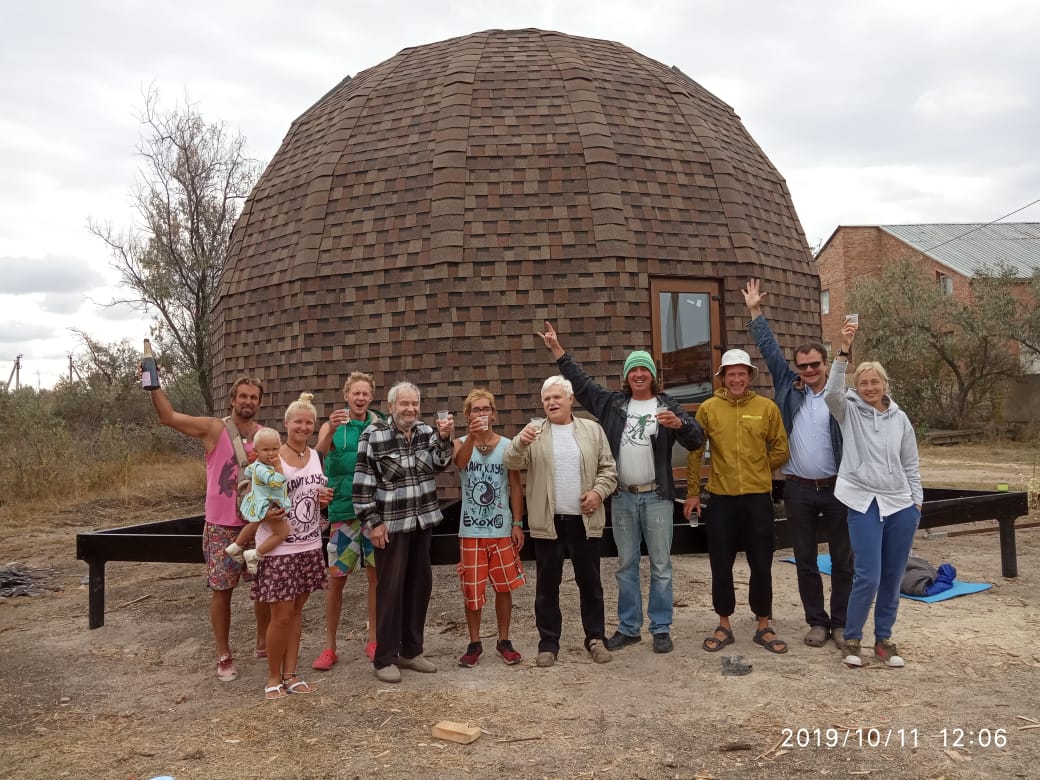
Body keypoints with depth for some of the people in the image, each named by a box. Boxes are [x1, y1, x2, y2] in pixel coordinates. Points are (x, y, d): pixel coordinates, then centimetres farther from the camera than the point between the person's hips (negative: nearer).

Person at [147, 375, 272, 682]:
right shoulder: (214, 429, -5)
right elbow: (168, 417, -11)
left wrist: (272, 507, -20)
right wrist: (153, 385, -23)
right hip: (221, 527, -2)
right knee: (221, 590, 3)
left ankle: (263, 643, 30)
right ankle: (224, 656, 17)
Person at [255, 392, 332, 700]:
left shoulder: (315, 456, 7)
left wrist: (325, 498, 0)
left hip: (309, 547, 6)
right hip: (278, 549, -6)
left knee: (297, 610, 13)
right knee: (281, 614, -1)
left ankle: (290, 674, 24)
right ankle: (273, 678, 16)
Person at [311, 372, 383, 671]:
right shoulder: (333, 425, 1)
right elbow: (317, 457, -15)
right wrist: (331, 432, -32)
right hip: (344, 509, -1)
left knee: (376, 575, 7)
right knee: (336, 578, 3)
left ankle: (372, 640, 21)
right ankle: (329, 647, 15)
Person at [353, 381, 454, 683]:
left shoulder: (426, 431, 6)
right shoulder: (373, 435, -11)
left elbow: (439, 463, -2)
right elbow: (363, 482, -11)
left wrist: (444, 438, -19)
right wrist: (372, 522, -13)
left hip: (422, 520, 6)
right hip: (391, 524, -6)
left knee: (420, 584, 11)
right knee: (391, 589, -1)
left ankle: (410, 651, 23)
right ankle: (384, 659, 8)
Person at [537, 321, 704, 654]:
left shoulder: (668, 405, 1)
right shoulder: (611, 403, 9)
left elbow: (697, 440, -7)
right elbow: (580, 382, 14)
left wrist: (679, 424, -28)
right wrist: (557, 349, 12)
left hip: (656, 497, -3)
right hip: (622, 498, 3)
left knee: (660, 566, 3)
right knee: (626, 566, 10)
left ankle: (661, 628, 14)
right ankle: (628, 627, 20)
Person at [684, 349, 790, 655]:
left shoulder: (767, 407, 0)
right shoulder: (708, 408, 0)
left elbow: (781, 450, 8)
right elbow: (695, 452, 3)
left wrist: (758, 472, 6)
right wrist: (692, 492, 3)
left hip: (758, 497, 0)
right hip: (721, 498, 0)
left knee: (761, 565, 7)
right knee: (721, 565, 7)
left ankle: (764, 627, 22)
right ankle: (724, 626, 22)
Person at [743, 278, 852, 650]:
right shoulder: (789, 388, 4)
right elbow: (769, 349, 7)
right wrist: (756, 312, 8)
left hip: (836, 488, -2)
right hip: (798, 490, 2)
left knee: (842, 560, 8)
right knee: (806, 561, 9)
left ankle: (841, 623, 21)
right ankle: (817, 622, 22)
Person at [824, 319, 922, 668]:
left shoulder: (899, 418, 8)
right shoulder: (849, 412, 0)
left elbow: (911, 464, 13)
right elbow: (832, 393, -23)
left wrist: (917, 501, 10)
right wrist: (843, 353, -30)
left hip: (901, 504, 4)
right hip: (864, 503, -3)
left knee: (893, 578, 8)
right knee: (868, 577, -10)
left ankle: (884, 639, 24)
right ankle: (851, 639, 9)